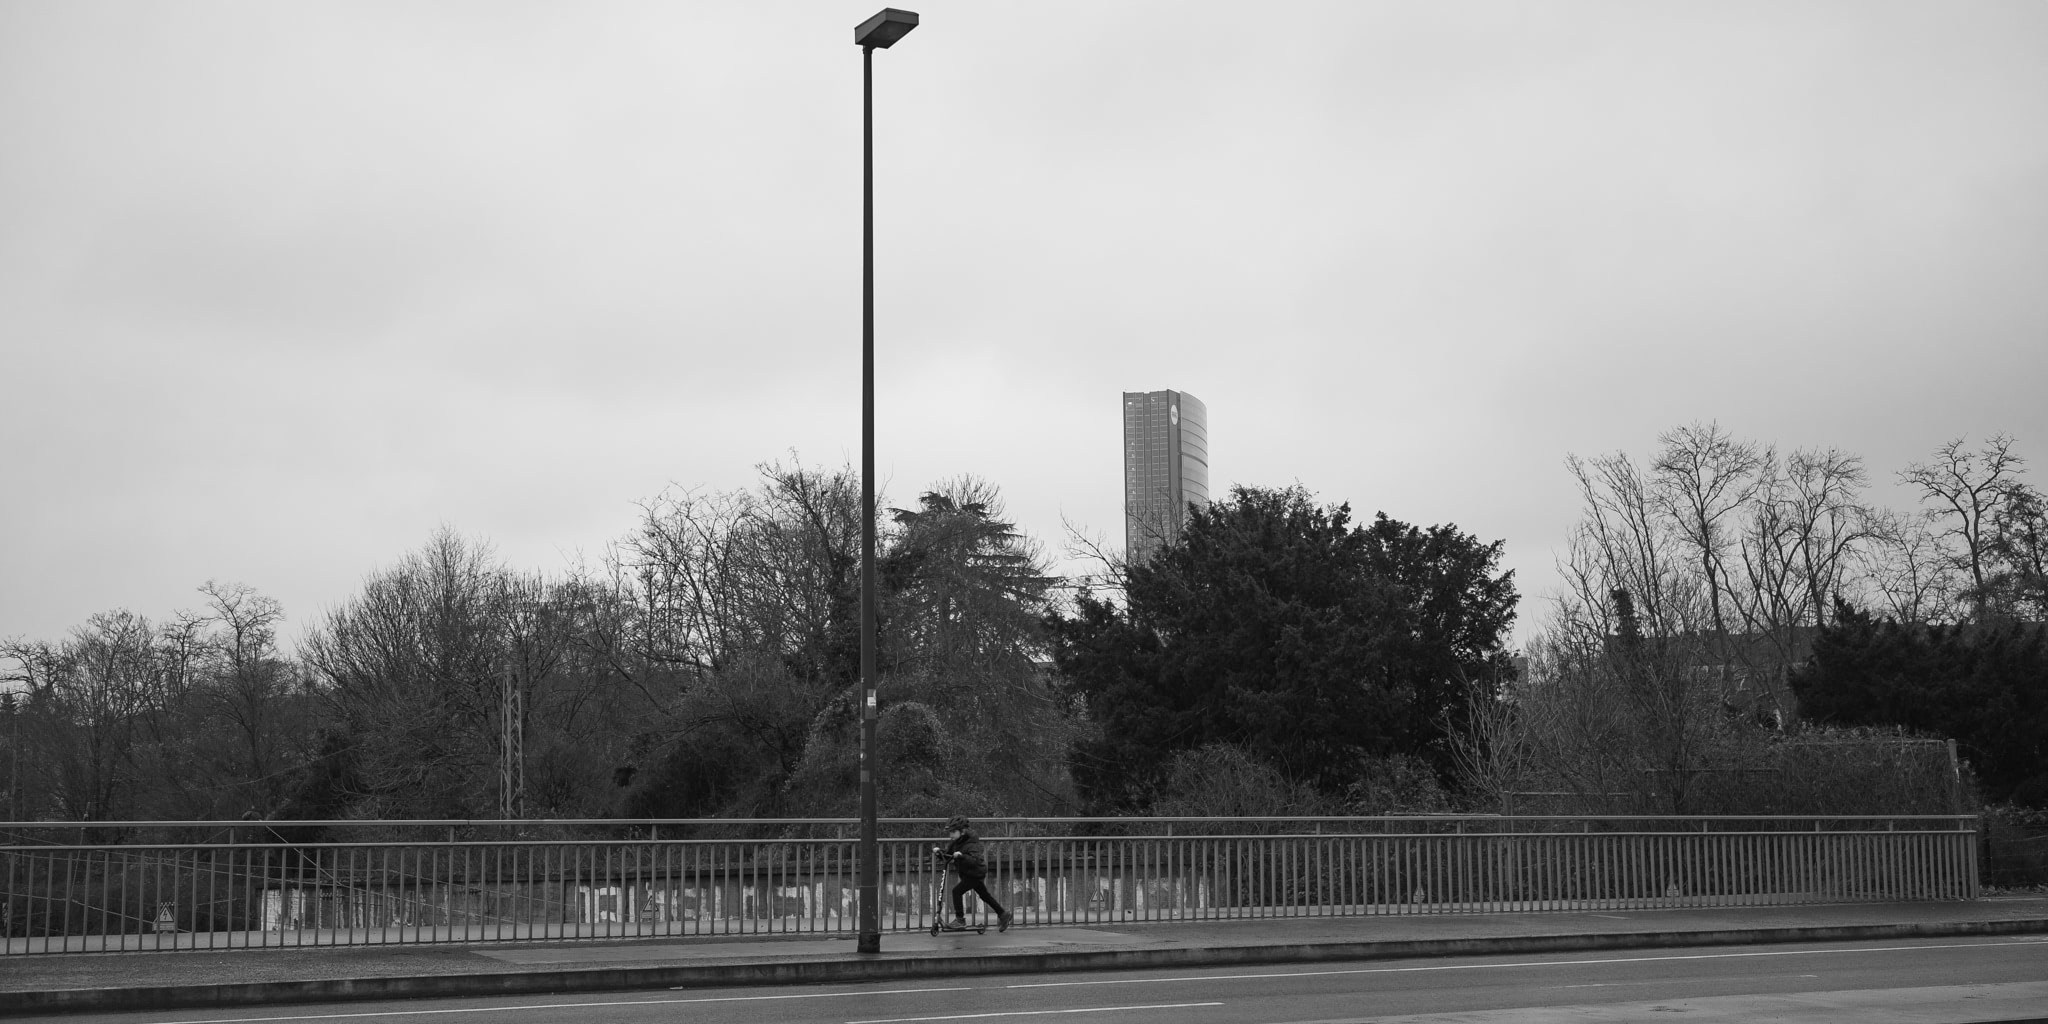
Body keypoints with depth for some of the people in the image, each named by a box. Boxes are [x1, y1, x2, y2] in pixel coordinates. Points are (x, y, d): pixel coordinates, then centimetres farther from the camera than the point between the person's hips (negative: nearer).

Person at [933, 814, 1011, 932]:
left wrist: (961, 856, -49)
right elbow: (946, 855, 3)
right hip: (967, 874, 10)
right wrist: (939, 851, -17)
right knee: (985, 895, 19)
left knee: (957, 891, -16)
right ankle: (1003, 914, 32)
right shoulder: (956, 843, 2)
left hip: (975, 874, -10)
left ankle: (960, 920, -10)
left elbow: (974, 860, -36)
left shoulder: (971, 844, -24)